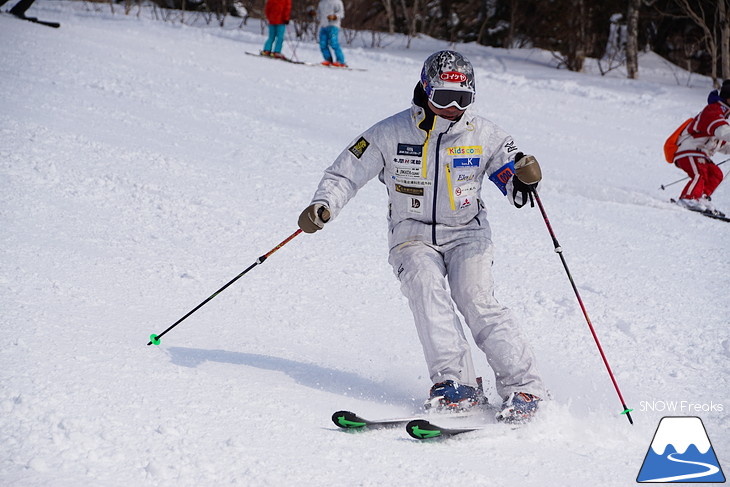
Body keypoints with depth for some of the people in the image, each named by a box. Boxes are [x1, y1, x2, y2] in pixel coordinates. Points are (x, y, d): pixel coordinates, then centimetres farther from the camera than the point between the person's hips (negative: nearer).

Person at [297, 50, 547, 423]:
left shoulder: (484, 135, -4)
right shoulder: (392, 133, -8)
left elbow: (514, 188, 3)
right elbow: (346, 173, -2)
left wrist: (524, 179, -21)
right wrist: (323, 205, -20)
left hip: (467, 235, 0)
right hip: (413, 238, 0)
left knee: (476, 300, -22)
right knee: (426, 285, -29)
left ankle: (522, 386, -18)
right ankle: (456, 382, -30)